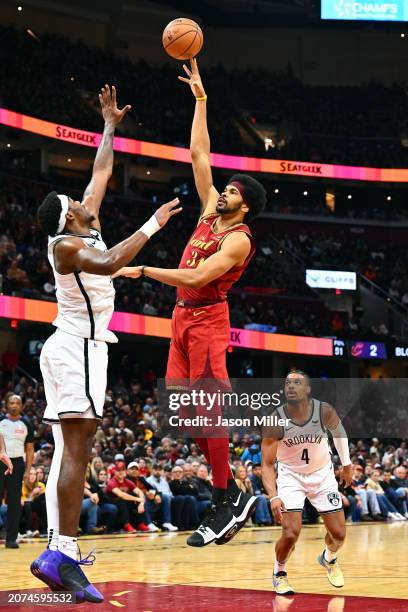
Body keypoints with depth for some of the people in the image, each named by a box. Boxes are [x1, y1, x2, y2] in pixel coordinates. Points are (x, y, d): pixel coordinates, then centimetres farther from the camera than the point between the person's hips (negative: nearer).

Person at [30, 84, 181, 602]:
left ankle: (55, 553, 3)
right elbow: (109, 262, -32)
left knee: (68, 450, 5)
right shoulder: (66, 243, -12)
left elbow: (101, 173, 25)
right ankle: (63, 554, -24)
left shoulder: (84, 229, 13)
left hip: (73, 346, 10)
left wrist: (111, 124, 31)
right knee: (77, 448, -17)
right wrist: (152, 226, -24)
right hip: (78, 347, -10)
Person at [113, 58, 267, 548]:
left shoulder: (239, 239, -12)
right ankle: (233, 495, 12)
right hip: (184, 317, 9)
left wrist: (143, 271, -22)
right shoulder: (211, 212, 12)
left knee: (208, 410, -11)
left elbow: (197, 277, -24)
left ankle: (223, 507, -6)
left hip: (206, 318, -9)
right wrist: (200, 98, 14)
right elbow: (199, 154, 15)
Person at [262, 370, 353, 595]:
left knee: (338, 533, 4)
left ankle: (329, 559, 40)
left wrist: (346, 464, 10)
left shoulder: (324, 411, -21)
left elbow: (338, 430, 4)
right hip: (291, 475, -2)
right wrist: (273, 497, -35)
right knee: (291, 533, -17)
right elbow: (267, 463, -22)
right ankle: (279, 573, 14)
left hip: (322, 474, 2)